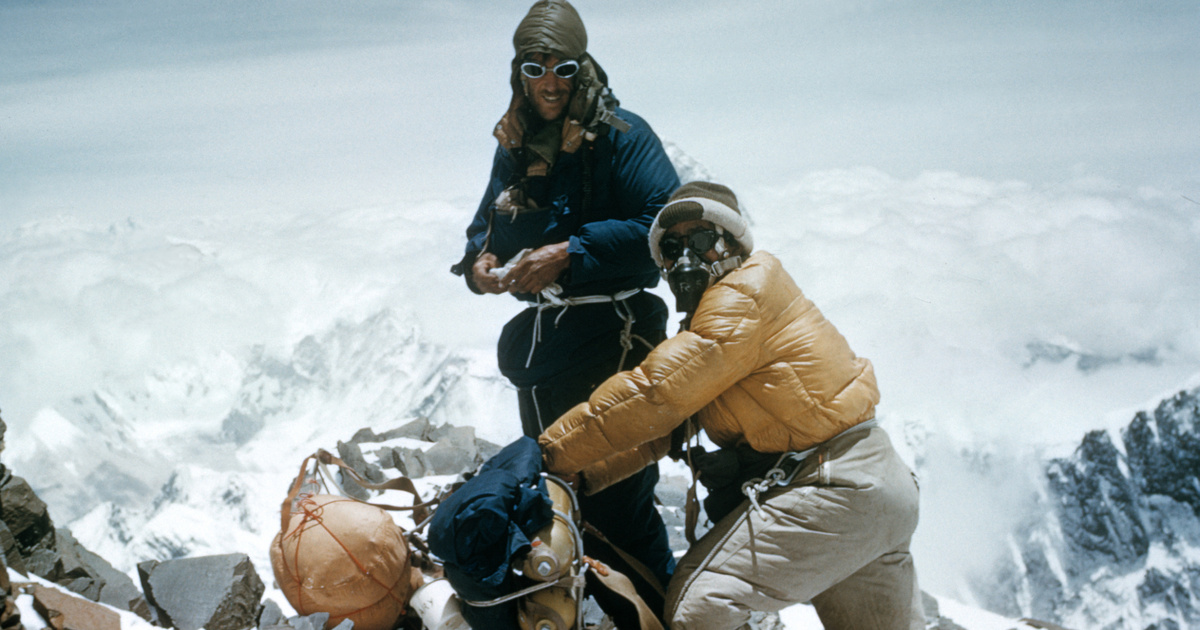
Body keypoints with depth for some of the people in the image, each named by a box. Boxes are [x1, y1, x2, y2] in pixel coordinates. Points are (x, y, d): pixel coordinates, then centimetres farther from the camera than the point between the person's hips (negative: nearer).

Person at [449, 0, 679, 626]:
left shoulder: (620, 137, -9)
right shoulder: (513, 148, 11)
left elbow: (663, 228, -20)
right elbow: (487, 224, 19)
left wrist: (569, 255, -24)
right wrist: (480, 261, -5)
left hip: (610, 345, -8)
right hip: (540, 342, 8)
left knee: (617, 507, -11)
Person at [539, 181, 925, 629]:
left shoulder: (747, 294, -11)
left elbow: (654, 394, -17)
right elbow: (661, 427, 14)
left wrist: (553, 452, -13)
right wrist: (584, 475, 1)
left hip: (832, 489, -11)